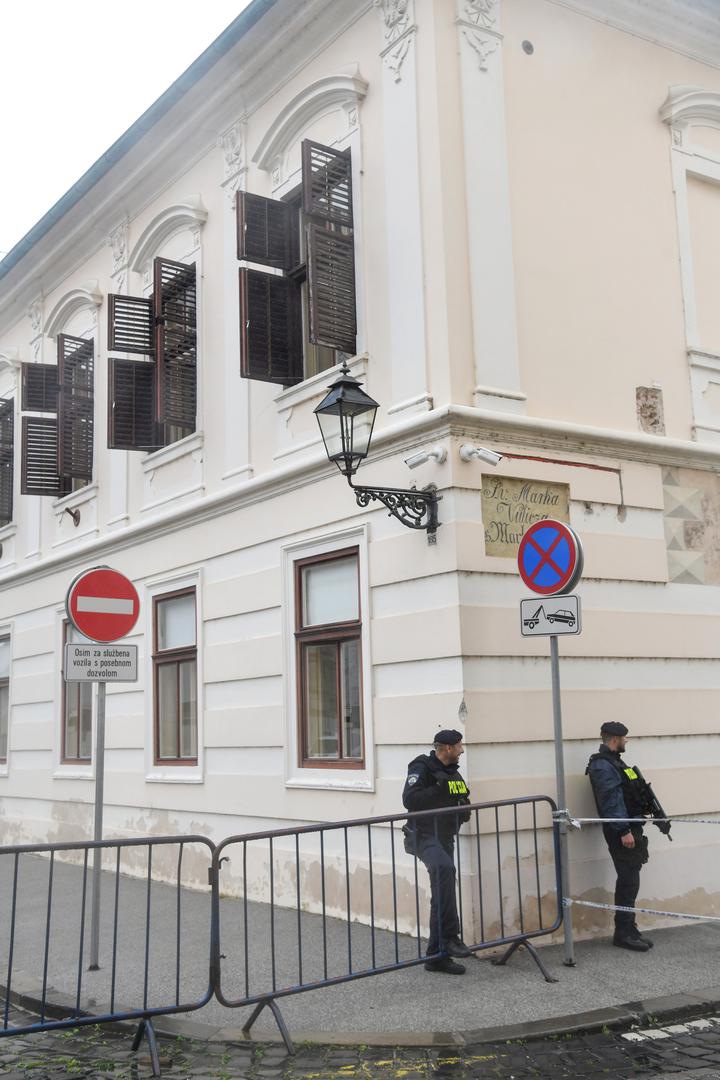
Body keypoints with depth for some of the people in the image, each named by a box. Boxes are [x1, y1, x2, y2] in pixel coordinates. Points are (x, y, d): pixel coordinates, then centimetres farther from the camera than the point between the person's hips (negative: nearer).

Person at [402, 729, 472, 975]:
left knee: (442, 897, 9)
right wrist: (438, 789, -27)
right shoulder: (422, 768, -11)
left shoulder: (453, 772, 15)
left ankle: (436, 956, 16)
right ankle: (450, 937, -32)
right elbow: (409, 800, -23)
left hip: (445, 837, 9)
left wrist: (464, 810, 6)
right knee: (445, 868, -35)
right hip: (424, 836, -9)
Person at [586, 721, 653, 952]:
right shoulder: (602, 765, -15)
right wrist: (624, 831, -24)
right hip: (621, 831, -10)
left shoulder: (613, 762, 18)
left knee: (629, 882, 12)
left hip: (630, 828, 10)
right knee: (628, 882, -7)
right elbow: (611, 800, -21)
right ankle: (623, 933, 0)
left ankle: (628, 930, 19)